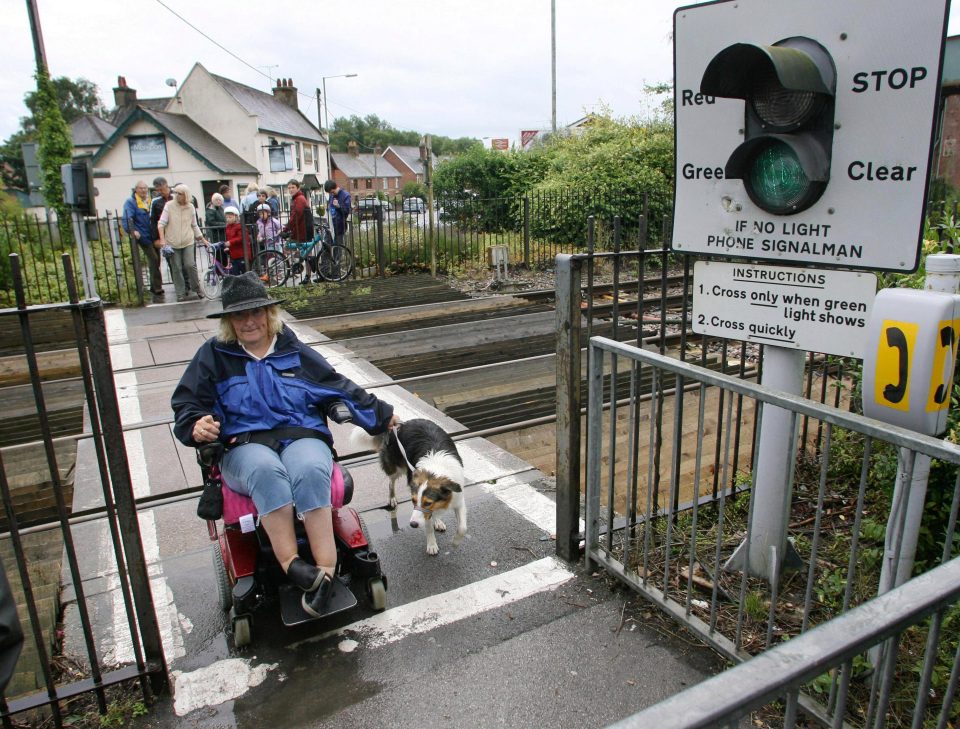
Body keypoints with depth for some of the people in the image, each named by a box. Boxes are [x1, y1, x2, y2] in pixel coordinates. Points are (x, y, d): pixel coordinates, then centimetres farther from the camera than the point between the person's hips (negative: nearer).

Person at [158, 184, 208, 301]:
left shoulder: (191, 207, 4)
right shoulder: (169, 205, -3)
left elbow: (194, 226, 13)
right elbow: (161, 223, -5)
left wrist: (202, 239, 12)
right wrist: (162, 239, -15)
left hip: (188, 242, 1)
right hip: (172, 243, -1)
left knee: (190, 265, -11)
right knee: (176, 269, 2)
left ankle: (197, 288, 9)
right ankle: (181, 293, 12)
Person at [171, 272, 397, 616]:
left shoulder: (295, 352, 17)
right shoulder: (213, 356, 14)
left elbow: (341, 389, 23)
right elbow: (187, 404, 15)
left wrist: (382, 415, 25)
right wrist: (197, 426, -9)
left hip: (302, 436, 1)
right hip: (244, 445, 0)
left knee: (310, 472, -36)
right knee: (266, 471, -38)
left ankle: (325, 571, -37)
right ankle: (292, 566, -40)